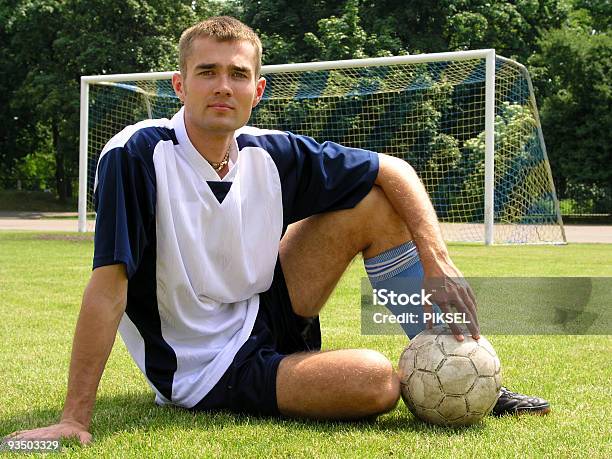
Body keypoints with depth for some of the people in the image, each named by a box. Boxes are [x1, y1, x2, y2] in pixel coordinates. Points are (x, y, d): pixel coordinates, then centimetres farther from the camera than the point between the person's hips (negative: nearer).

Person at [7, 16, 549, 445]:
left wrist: (438, 263, -11)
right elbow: (108, 287, -26)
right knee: (376, 381, -30)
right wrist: (74, 420, -29)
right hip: (204, 371, -6)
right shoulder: (136, 156, -21)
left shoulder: (272, 154, -6)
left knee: (376, 201, -4)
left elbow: (393, 170, 3)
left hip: (266, 314, 7)